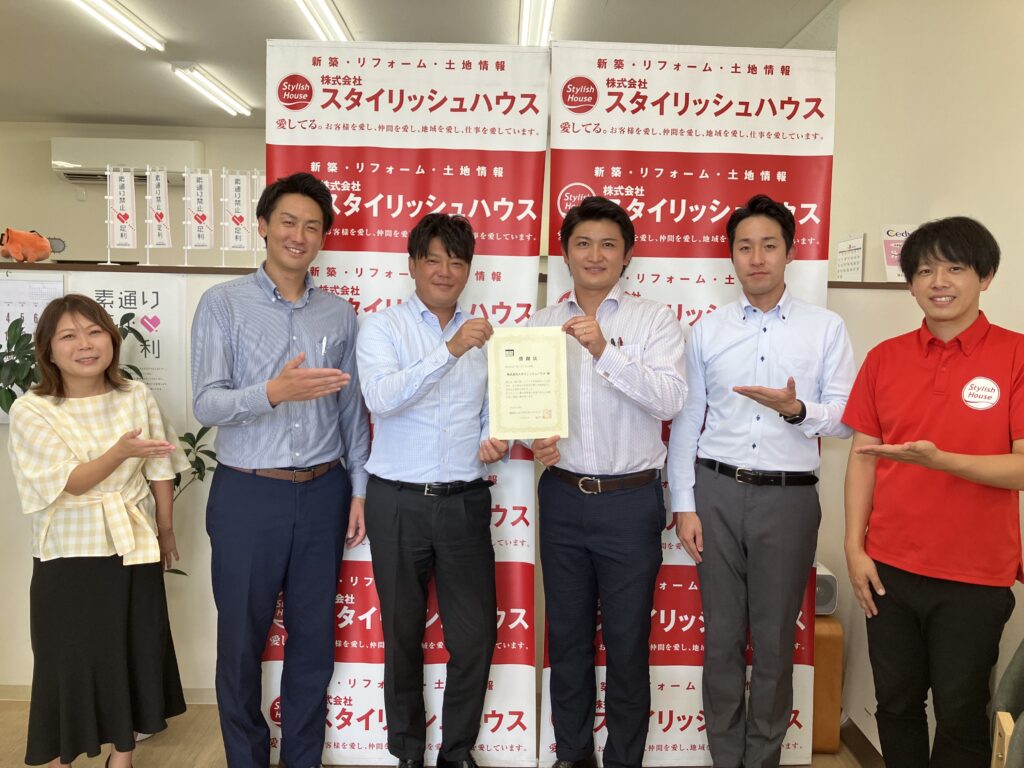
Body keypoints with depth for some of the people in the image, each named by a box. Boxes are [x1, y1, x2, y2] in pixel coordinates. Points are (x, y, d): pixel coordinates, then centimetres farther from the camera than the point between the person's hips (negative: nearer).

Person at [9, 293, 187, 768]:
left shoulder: (136, 396, -1)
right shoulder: (30, 411, -10)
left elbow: (159, 469, 3)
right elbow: (68, 482, -16)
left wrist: (166, 529, 6)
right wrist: (120, 452, -31)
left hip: (135, 546, 3)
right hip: (70, 553, -3)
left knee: (135, 647, 12)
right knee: (70, 655, 7)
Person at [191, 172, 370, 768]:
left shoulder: (339, 313, 7)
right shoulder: (223, 304, -2)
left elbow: (352, 409, 10)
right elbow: (206, 404, -12)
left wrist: (359, 489, 7)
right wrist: (272, 392, -30)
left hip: (323, 492, 3)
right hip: (248, 494, -2)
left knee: (314, 637, 12)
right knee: (242, 638, 11)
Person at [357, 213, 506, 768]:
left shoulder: (485, 335, 7)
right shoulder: (382, 327, -2)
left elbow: (495, 410, 13)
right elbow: (382, 398, -18)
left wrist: (495, 441, -10)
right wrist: (450, 350, -26)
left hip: (465, 500, 2)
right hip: (398, 501, -2)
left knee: (476, 635, 6)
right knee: (403, 634, 13)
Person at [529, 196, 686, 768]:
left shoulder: (656, 321, -3)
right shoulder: (542, 324, 7)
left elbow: (672, 399, -16)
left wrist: (605, 352, -26)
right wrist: (534, 441, -11)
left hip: (631, 500, -3)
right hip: (563, 497, 3)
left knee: (627, 642, 9)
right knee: (566, 636, 16)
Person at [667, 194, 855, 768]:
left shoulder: (826, 328, 1)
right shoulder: (707, 331, 5)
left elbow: (846, 419, 0)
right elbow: (686, 420, 5)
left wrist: (797, 410, -21)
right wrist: (684, 506, 1)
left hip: (789, 497, -1)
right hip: (717, 491, 1)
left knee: (775, 639, 10)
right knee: (722, 634, 11)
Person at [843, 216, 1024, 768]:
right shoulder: (885, 359, 3)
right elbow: (863, 456, 4)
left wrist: (939, 459, -27)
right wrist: (854, 548, -1)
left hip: (976, 576, -2)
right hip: (890, 568, 3)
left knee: (960, 715, 13)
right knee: (895, 704, 16)